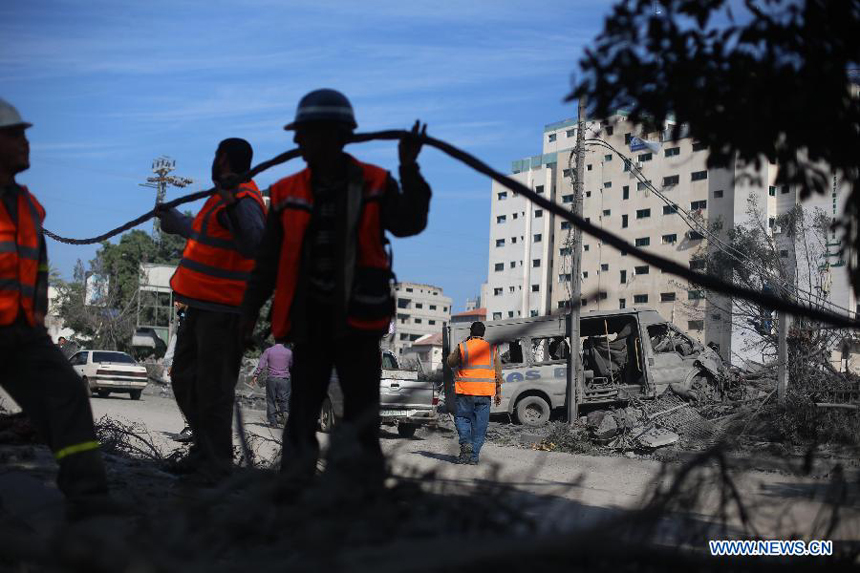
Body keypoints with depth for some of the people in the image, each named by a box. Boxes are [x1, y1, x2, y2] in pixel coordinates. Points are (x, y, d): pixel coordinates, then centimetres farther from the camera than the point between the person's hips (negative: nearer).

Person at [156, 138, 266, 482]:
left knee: (213, 388, -6)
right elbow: (204, 234, 35)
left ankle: (215, 464, 3)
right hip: (203, 305, 11)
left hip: (223, 311, -11)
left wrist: (233, 206, -43)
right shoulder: (224, 196, 17)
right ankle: (205, 449, 27)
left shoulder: (243, 200, -14)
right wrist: (172, 219, 49)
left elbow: (254, 245, -32)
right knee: (184, 377, 17)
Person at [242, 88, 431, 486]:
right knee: (302, 410, 7)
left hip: (357, 318, -2)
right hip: (309, 319, 2)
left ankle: (365, 491, 12)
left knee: (361, 412, 4)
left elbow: (409, 224, -14)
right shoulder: (289, 193, 4)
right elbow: (269, 259, 6)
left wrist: (409, 171, -22)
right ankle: (294, 483, 14)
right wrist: (250, 309, 1)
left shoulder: (374, 184, 0)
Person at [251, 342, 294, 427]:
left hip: (271, 379, 0)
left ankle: (273, 421, 6)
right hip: (284, 379, 0)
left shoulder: (268, 351, -1)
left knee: (271, 400, 6)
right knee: (284, 399, 5)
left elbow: (261, 364, -7)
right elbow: (292, 366, 10)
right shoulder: (289, 352, 1)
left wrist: (256, 375, -4)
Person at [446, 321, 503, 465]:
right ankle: (474, 456, 6)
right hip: (485, 392, 2)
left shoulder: (462, 347, -3)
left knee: (462, 418, 11)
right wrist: (498, 392, 15)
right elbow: (498, 373, 8)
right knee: (480, 425, 7)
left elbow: (450, 362, 13)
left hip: (465, 391, -2)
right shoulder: (492, 348, 7)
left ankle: (466, 443, -12)